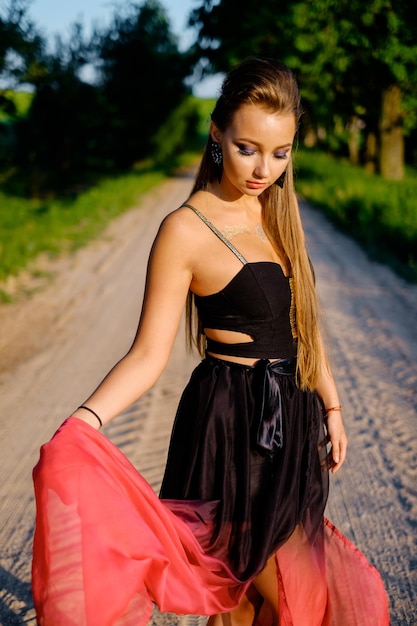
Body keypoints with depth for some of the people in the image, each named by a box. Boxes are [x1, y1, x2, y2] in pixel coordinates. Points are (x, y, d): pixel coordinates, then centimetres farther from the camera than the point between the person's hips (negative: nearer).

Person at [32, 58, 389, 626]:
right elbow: (149, 353, -17)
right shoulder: (187, 230, -14)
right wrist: (85, 420, -32)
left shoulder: (278, 213, 8)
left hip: (291, 419, 7)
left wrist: (330, 405, 18)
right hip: (232, 427, -7)